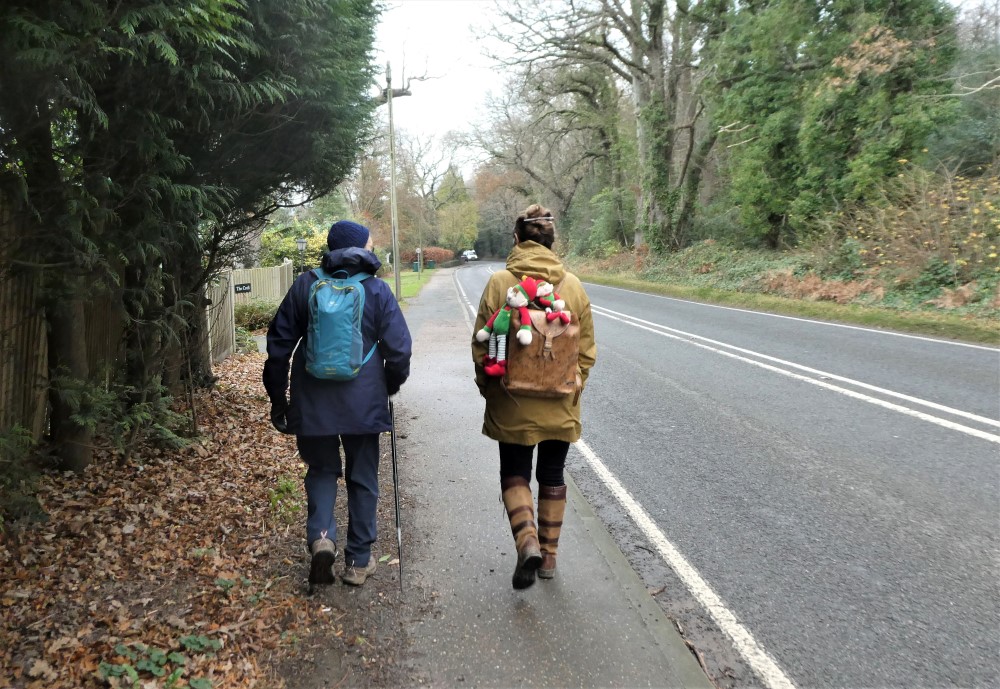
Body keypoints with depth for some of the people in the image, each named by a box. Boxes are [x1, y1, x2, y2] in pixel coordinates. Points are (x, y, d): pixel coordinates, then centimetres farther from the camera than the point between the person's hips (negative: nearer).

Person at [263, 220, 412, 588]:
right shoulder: (377, 290, -6)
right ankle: (358, 560, 20)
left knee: (321, 471, 19)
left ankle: (321, 536, -3)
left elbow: (279, 344, 2)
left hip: (314, 403, 1)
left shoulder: (305, 286, 0)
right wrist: (390, 386, 13)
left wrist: (277, 398, 12)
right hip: (363, 403, -1)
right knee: (362, 479, 13)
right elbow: (399, 349, -6)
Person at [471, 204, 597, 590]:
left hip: (513, 406, -2)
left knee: (514, 474, 13)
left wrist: (488, 388, 9)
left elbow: (481, 347, -7)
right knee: (552, 477, 16)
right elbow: (587, 349, 1)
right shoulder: (573, 285, -4)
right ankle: (549, 556, 26)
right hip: (561, 406, 2)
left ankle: (528, 542, -8)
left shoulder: (499, 283, -10)